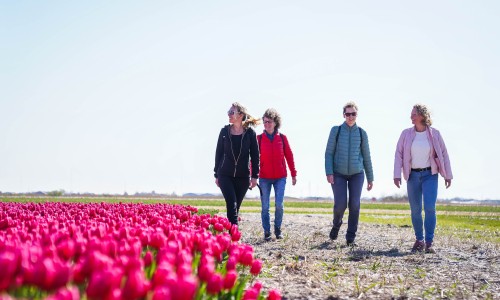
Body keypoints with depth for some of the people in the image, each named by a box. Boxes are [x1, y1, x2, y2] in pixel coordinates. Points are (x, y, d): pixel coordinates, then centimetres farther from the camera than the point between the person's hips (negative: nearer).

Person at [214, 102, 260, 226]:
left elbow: (255, 155, 2)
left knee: (236, 207, 7)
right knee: (232, 204, -13)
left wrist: (254, 176, -2)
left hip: (243, 176, 0)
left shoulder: (250, 133, 0)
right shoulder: (224, 131, 3)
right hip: (225, 175, 0)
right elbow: (218, 153, 8)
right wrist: (217, 175, 7)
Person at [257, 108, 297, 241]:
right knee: (265, 206, 2)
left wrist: (293, 174, 8)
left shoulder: (282, 138, 2)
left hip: (280, 177, 0)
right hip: (264, 178, 0)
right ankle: (267, 232, 13)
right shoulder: (259, 138, 0)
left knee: (279, 205, -4)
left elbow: (289, 156, 7)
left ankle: (278, 229, 16)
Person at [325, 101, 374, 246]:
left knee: (354, 204, -5)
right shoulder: (336, 130, 0)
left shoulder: (361, 133, 5)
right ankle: (336, 224, 23)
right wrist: (329, 173, -11)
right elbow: (329, 153, 0)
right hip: (338, 174, -1)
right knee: (340, 204, -10)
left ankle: (351, 237, 5)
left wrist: (370, 178, 10)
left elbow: (366, 157, 10)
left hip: (357, 174, 1)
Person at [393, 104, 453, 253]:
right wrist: (397, 175, -9)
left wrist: (448, 175, 3)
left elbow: (443, 154, 3)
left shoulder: (434, 134, -2)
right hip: (413, 175, 2)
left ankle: (429, 242, -6)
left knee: (429, 207, -13)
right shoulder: (406, 133, 0)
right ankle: (419, 240, 17)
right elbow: (399, 154, 0)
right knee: (415, 210, 4)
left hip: (430, 175, -2)